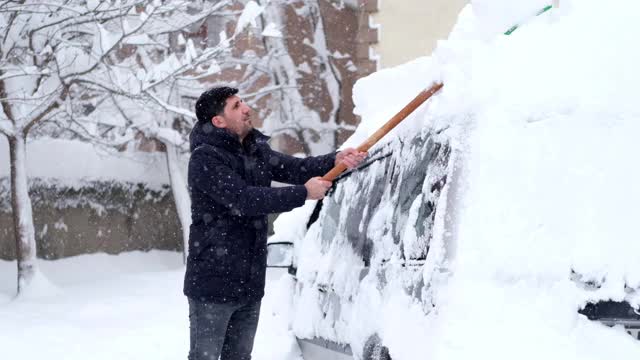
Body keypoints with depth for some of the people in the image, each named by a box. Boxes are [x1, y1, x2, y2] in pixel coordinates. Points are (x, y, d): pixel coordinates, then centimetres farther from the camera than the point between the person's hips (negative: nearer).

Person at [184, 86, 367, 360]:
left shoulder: (256, 149, 10)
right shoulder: (205, 158, -16)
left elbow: (293, 168, 3)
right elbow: (243, 200, -25)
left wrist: (334, 161, -16)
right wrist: (303, 193, -22)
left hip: (250, 283, 8)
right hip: (213, 285, -8)